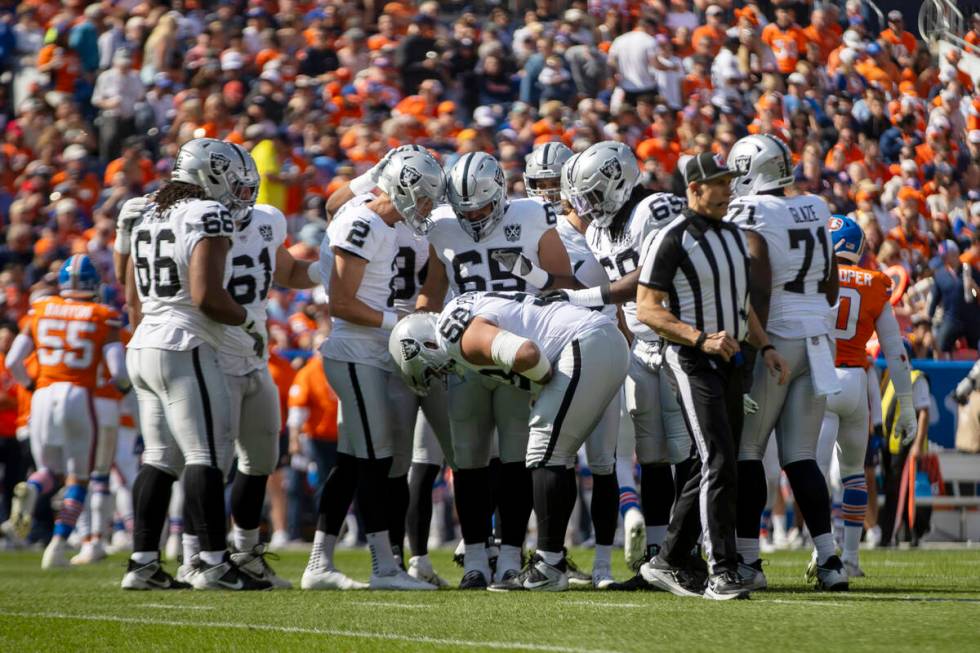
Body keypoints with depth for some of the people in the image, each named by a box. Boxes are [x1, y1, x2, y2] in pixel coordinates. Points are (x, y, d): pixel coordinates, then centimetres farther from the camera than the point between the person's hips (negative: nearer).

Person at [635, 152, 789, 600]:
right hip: (691, 361, -8)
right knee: (719, 462, -15)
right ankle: (722, 571, -15)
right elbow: (648, 310, -14)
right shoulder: (672, 240, -12)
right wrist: (701, 339, -23)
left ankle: (669, 561, 19)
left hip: (728, 361, 8)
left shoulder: (734, 236, 14)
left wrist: (765, 347, 11)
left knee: (712, 466, 9)